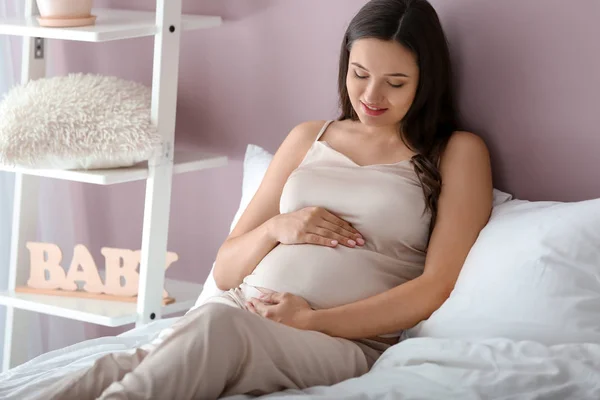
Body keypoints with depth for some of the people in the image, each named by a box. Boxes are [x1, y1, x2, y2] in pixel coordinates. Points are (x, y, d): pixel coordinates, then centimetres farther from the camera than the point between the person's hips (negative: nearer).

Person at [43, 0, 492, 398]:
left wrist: (313, 319, -10)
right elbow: (225, 270, 24)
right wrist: (277, 228, 1)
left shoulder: (457, 152, 12)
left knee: (218, 325, -39)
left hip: (344, 341, -4)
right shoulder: (308, 139, 24)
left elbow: (438, 285, -1)